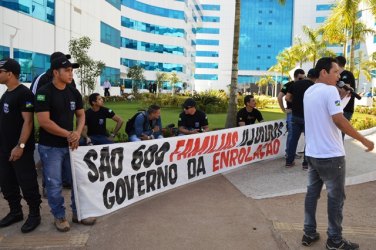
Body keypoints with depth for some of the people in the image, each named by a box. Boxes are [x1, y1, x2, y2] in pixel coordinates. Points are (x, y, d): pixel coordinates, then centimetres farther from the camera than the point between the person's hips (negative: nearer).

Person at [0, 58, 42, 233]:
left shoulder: (24, 93, -13)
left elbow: (28, 121, -19)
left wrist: (20, 146, -24)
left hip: (21, 149, -9)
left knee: (27, 184, 0)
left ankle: (34, 214, 13)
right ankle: (15, 212, 30)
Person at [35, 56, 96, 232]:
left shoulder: (74, 93, 5)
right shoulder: (44, 92, -13)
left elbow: (81, 115, 10)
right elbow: (44, 121, -19)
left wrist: (77, 133, -10)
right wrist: (68, 134, -14)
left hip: (71, 144, 6)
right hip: (50, 147, -5)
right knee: (54, 184, 3)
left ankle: (78, 213, 27)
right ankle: (59, 216, 21)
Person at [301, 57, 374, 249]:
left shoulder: (309, 92, 11)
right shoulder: (330, 90, -15)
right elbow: (338, 120, -23)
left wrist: (339, 97, 14)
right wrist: (364, 140, -17)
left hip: (312, 153, 8)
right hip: (330, 154, -8)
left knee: (312, 192, 14)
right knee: (336, 197, 4)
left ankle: (309, 233, 21)